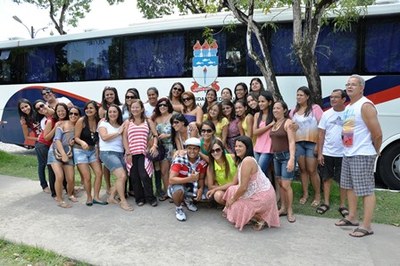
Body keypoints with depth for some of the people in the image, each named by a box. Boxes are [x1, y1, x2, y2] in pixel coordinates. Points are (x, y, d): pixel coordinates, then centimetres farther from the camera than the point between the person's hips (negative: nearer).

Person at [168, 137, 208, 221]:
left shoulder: (202, 162, -10)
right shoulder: (179, 160, -26)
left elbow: (201, 178, 0)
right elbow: (171, 180, -32)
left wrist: (201, 189, -22)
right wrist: (189, 179, -44)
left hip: (193, 186, 5)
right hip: (179, 185, -5)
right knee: (179, 190, -38)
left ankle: (188, 199, 16)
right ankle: (178, 208, -3)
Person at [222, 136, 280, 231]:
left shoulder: (247, 161, -24)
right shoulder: (241, 161, 7)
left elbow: (243, 187, -25)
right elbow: (234, 183, 9)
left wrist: (232, 199, -9)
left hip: (262, 196, -9)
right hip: (256, 193, 9)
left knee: (235, 209, -1)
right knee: (231, 190, 10)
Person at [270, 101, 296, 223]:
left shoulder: (288, 122, -9)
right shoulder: (274, 123, 12)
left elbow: (292, 142, -16)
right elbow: (273, 140, 11)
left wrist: (292, 159, -24)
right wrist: (272, 154, 2)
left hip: (286, 156, -7)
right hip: (276, 156, 7)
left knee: (286, 185, -6)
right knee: (280, 183, 11)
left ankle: (290, 211, 8)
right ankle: (283, 208, 22)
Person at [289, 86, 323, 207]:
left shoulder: (315, 108, -3)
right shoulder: (294, 110, 13)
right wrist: (292, 127, 0)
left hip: (312, 142, -5)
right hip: (298, 143, 5)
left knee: (312, 170, -3)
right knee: (302, 169, 8)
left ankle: (317, 195, 13)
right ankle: (305, 193, 20)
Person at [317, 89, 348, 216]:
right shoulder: (326, 114, 2)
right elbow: (321, 134, 3)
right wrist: (319, 153, -1)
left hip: (343, 154, -2)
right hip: (327, 153, 2)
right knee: (326, 178, 10)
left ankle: (342, 205, 19)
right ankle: (326, 203, 21)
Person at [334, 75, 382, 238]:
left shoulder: (365, 106, -15)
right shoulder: (349, 107, 13)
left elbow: (377, 134, -16)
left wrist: (375, 151, -1)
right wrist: (348, 149, 13)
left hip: (362, 155, -10)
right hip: (348, 154, 10)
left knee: (366, 190, -2)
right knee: (350, 186, 18)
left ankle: (366, 226, 5)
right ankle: (352, 217, 32)